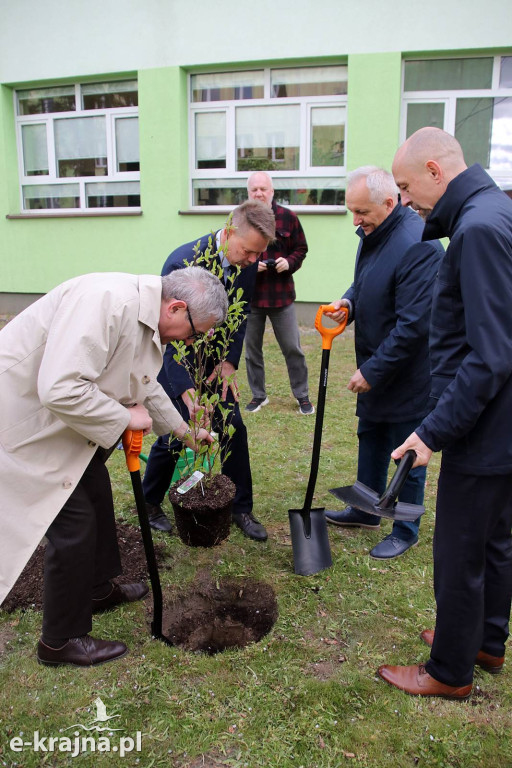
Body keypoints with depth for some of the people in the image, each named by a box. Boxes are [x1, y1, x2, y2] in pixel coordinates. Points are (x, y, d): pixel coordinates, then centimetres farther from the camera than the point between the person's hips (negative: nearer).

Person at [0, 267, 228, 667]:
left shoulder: (146, 317, 2)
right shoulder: (107, 300, -30)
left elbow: (146, 385, 20)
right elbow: (60, 389, -36)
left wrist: (183, 430, 27)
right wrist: (126, 417, -22)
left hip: (58, 419, 10)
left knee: (96, 494, 20)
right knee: (74, 521, -4)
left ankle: (98, 590, 42)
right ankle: (61, 641, 17)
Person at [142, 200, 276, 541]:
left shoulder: (248, 262, -12)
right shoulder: (183, 262, -30)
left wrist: (230, 361, -8)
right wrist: (186, 392, -39)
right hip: (173, 358, -5)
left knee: (234, 428, 2)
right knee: (175, 434, -5)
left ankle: (241, 508, 19)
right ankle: (150, 502, 22)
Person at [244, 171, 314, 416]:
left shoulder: (288, 217, 1)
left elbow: (301, 249, 8)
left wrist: (289, 262, -12)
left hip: (282, 294, -1)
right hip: (249, 295, 1)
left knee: (292, 348, 5)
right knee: (252, 349, 11)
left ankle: (302, 395, 20)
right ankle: (258, 395, 27)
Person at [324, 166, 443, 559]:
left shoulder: (417, 246, -27)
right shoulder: (373, 233, 3)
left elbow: (413, 325, -28)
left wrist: (373, 371, -21)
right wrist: (348, 301, -2)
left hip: (408, 375, -9)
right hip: (376, 367, 10)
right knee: (370, 438, 22)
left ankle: (406, 531, 28)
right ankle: (366, 510, 43)